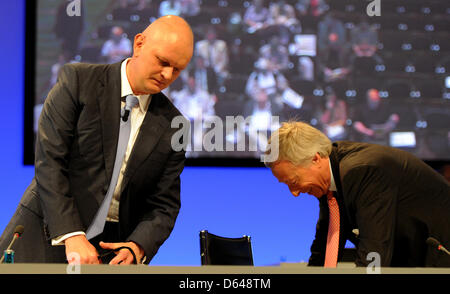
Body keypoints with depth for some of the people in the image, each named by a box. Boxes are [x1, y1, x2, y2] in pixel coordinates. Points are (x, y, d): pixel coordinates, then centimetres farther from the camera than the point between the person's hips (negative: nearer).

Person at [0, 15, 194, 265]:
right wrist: (72, 236, -19)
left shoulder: (172, 126, 6)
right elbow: (49, 161, -11)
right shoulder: (78, 80, -4)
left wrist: (137, 247, -14)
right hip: (46, 237, -2)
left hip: (111, 249, 3)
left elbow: (163, 205, 7)